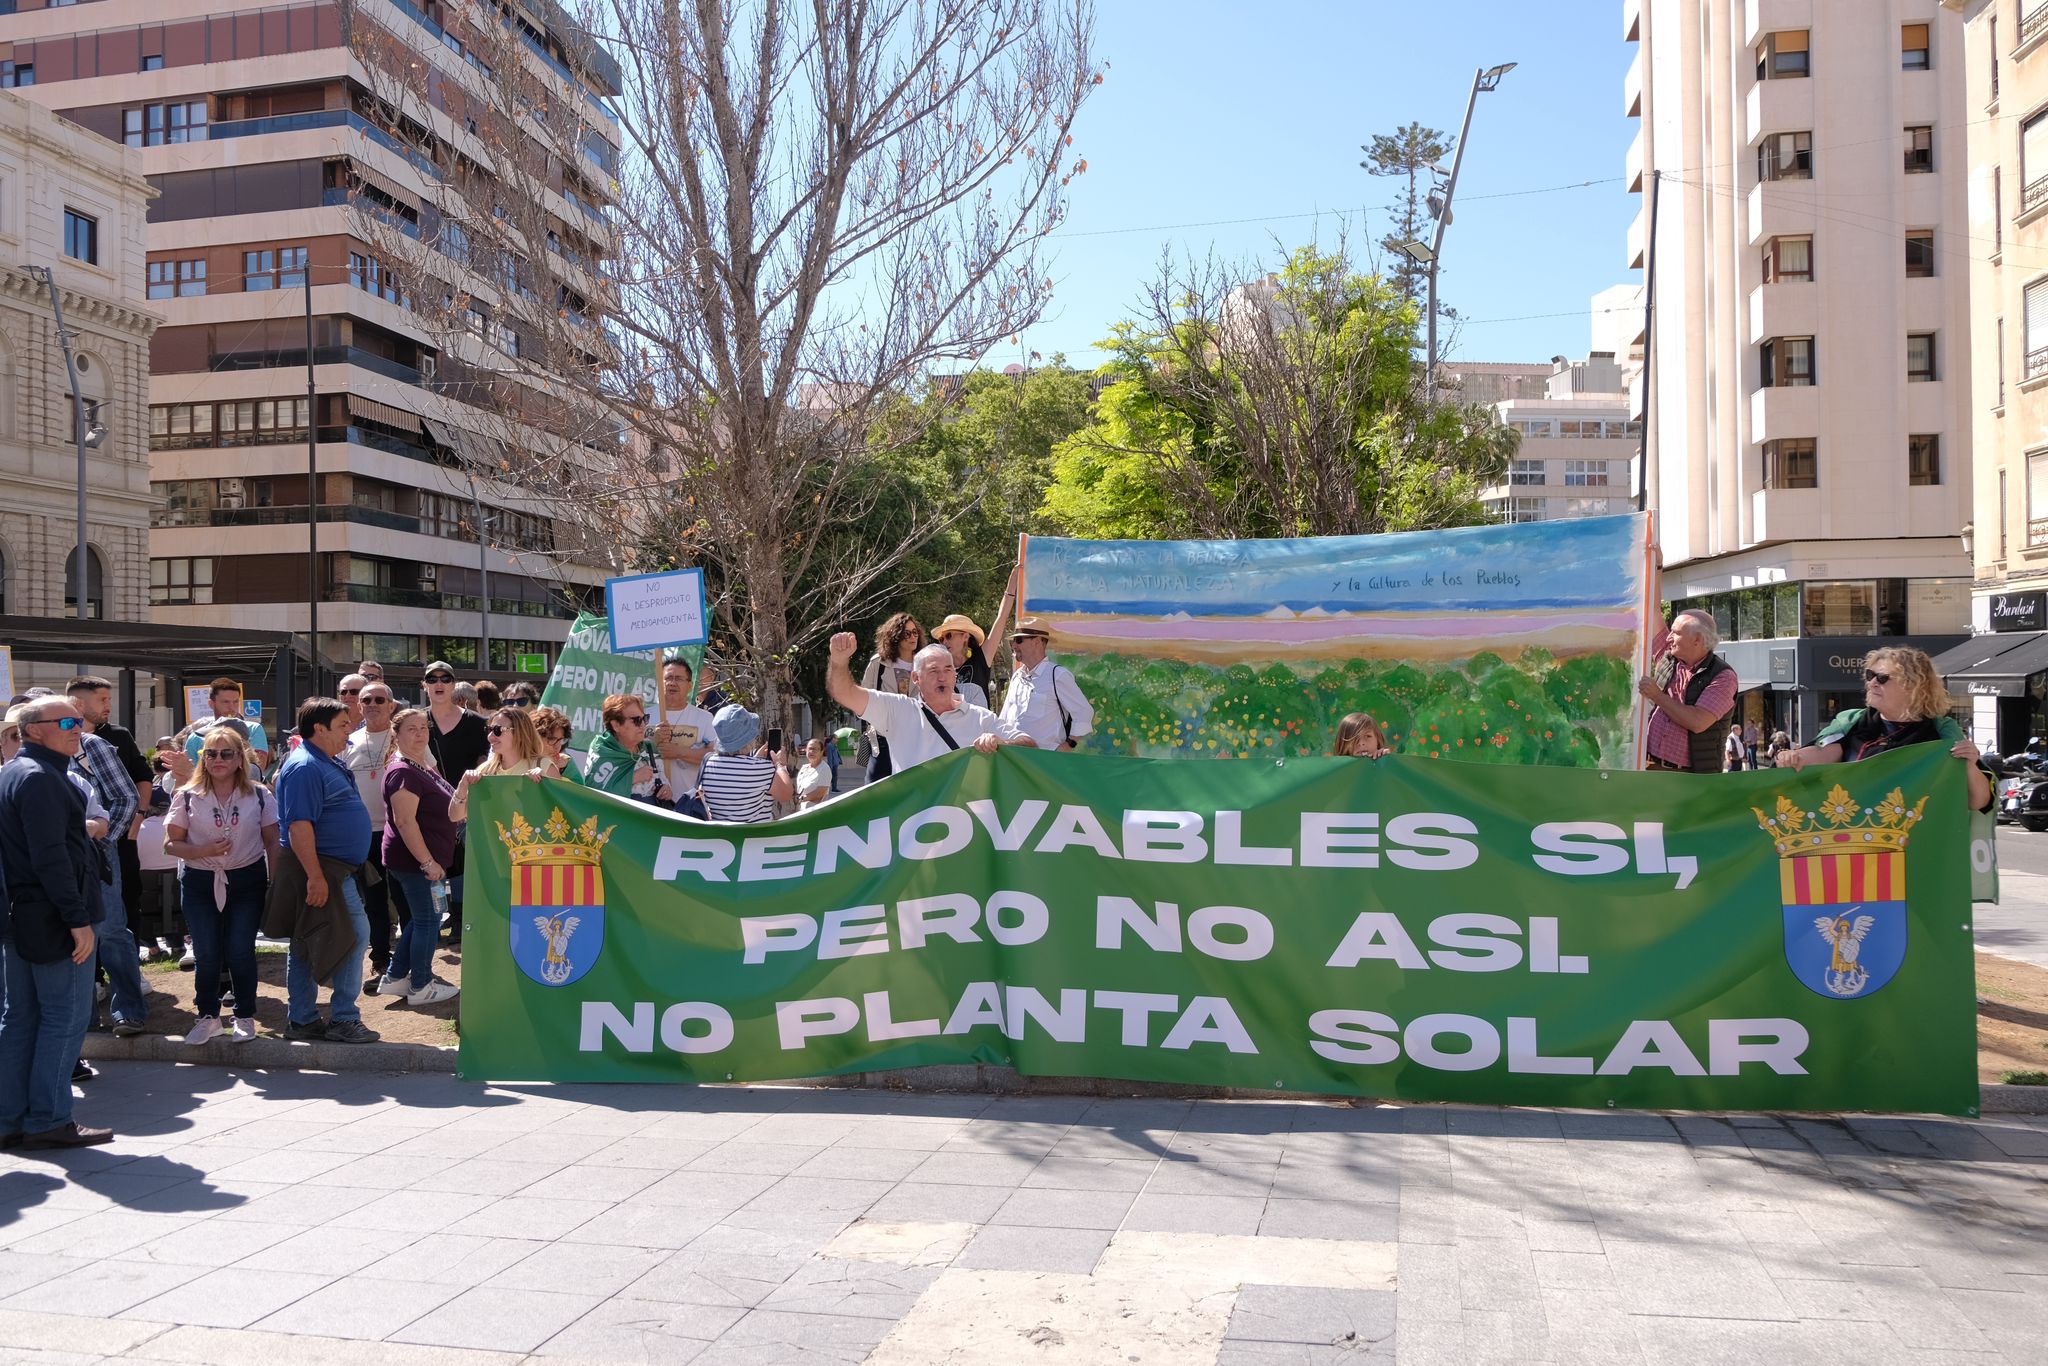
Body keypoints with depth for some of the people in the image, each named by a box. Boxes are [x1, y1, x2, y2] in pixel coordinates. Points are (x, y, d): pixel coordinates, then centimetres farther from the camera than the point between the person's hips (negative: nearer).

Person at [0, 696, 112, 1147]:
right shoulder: (40, 778, -16)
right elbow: (50, 855, -22)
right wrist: (78, 918, -22)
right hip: (51, 920, -10)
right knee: (66, 1016, -3)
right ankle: (48, 1121, 1)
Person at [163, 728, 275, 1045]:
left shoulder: (259, 796, 1)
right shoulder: (187, 796, 0)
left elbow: (273, 844, 3)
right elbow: (171, 844, 0)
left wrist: (276, 884, -4)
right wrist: (205, 851, -17)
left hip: (247, 880, -1)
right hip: (200, 883, 1)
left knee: (240, 952, -2)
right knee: (206, 955, 1)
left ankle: (245, 1016, 15)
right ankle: (208, 1017, 20)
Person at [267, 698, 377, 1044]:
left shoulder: (330, 763, 16)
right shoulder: (305, 768, -17)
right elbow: (299, 825, -23)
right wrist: (315, 876, -27)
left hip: (336, 869, 10)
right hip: (322, 869, -10)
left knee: (304, 948, 13)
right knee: (355, 935, -8)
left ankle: (301, 1020, 19)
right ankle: (343, 1020, -3)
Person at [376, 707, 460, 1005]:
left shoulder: (425, 765, 12)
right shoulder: (403, 772, -19)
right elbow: (405, 821, -25)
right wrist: (428, 862, -24)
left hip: (424, 858, 10)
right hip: (415, 859, -10)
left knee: (422, 917, 18)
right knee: (428, 919, 0)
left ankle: (394, 977, 26)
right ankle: (420, 988, 11)